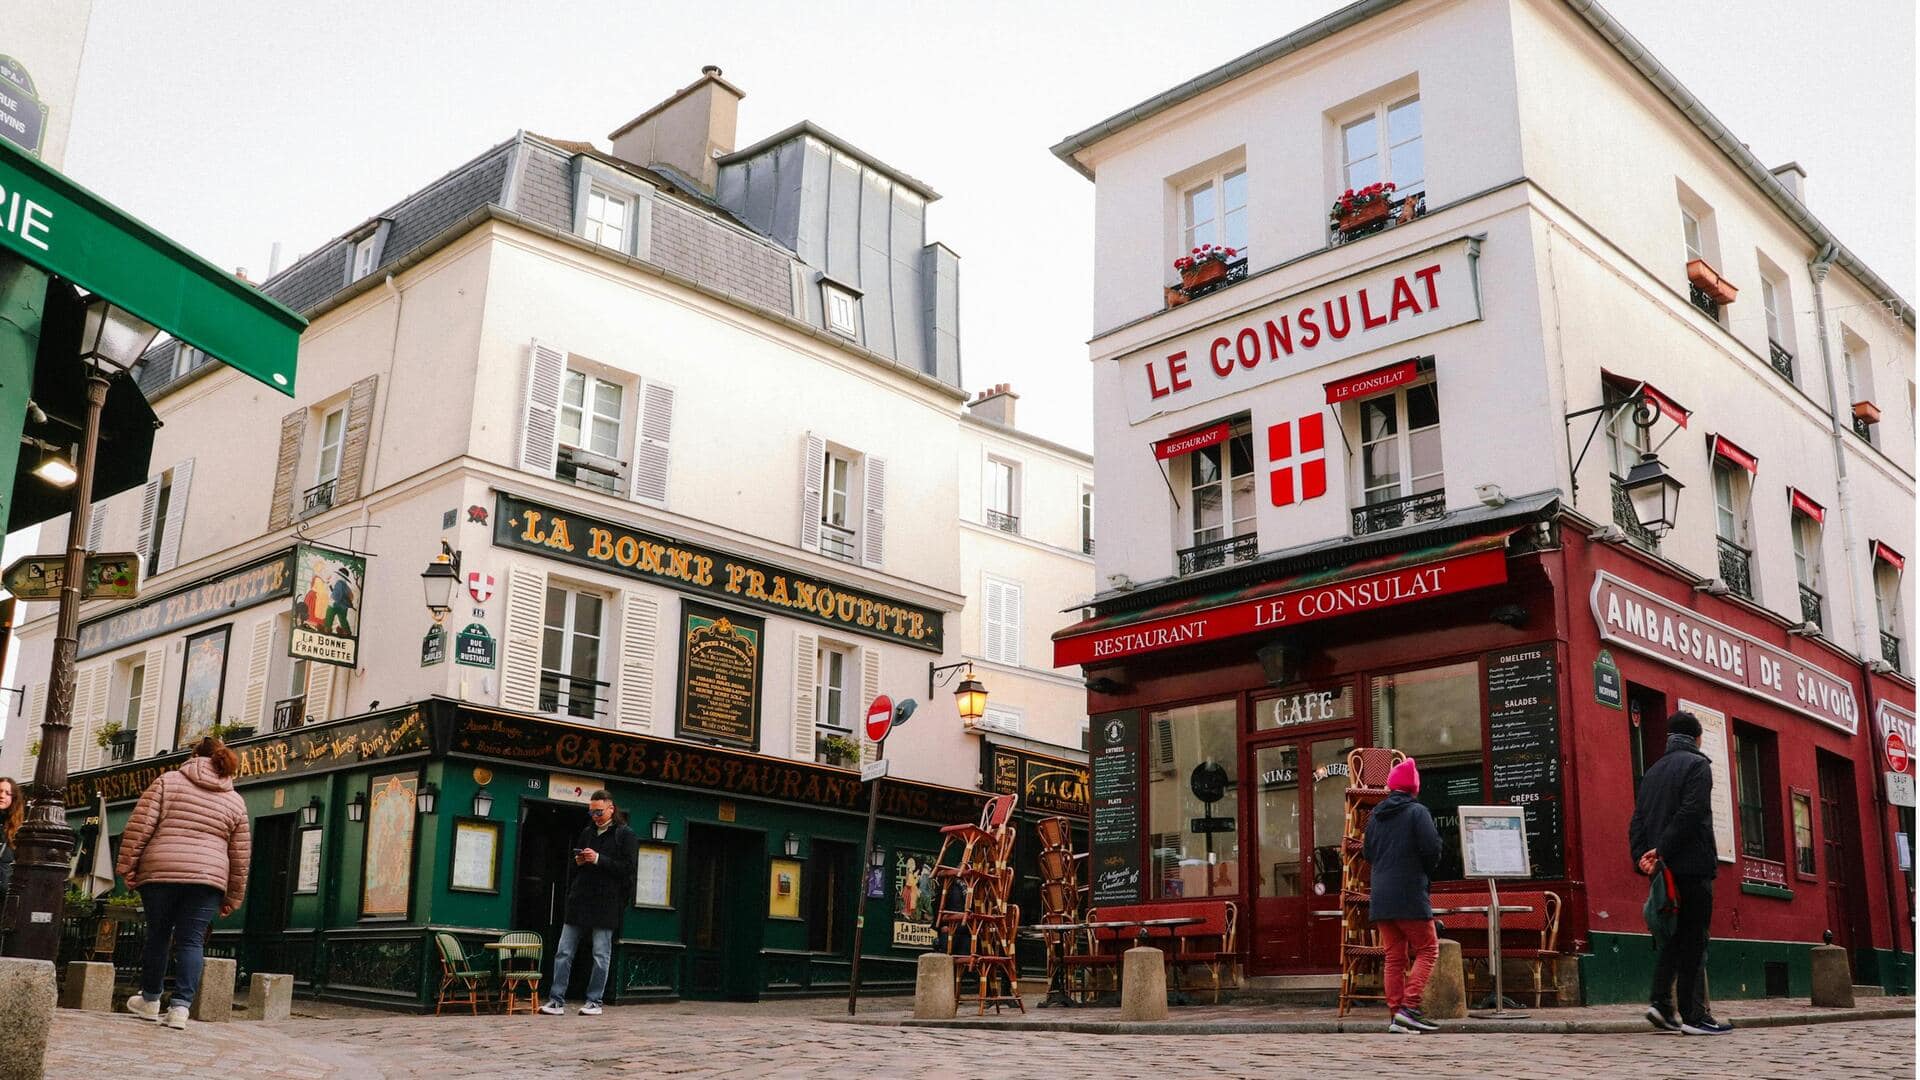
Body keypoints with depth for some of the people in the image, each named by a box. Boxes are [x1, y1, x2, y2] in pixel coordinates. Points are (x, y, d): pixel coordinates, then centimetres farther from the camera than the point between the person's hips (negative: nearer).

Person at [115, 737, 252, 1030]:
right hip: (208, 878, 1)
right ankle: (180, 1006, -6)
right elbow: (241, 854, 13)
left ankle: (150, 1000, 26)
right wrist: (233, 897, 19)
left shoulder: (167, 781, 7)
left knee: (157, 935, 12)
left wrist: (127, 866, 3)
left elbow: (139, 827, -1)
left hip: (160, 872, -1)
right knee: (191, 941, 3)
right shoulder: (235, 801, 14)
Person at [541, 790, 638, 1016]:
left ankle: (594, 1001, 9)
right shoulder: (586, 832, 16)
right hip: (579, 901, 6)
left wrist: (598, 860, -17)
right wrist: (578, 862, 1)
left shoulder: (625, 835, -1)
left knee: (601, 955, 0)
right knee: (563, 952, 2)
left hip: (605, 903, -5)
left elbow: (628, 867, -11)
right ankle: (557, 1001, 5)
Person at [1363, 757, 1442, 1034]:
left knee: (1394, 957, 10)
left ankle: (1395, 1015, 6)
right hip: (1410, 895, -6)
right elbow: (1432, 848, -12)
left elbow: (1368, 853, 15)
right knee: (1427, 949, 3)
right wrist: (1427, 872, 6)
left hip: (1381, 895, 6)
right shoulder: (1417, 812, -7)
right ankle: (1409, 1006, -10)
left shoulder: (1375, 815, 12)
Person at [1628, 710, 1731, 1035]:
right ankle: (1693, 1016, -3)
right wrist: (1661, 852, -16)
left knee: (1673, 938, 13)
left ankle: (1661, 1003, 4)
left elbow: (1637, 820, 10)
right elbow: (1690, 814, -17)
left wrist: (1642, 856, -1)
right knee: (1693, 941, -4)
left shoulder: (1653, 771, 18)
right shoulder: (1697, 764, -4)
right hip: (1693, 866, -6)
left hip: (1666, 868, 7)